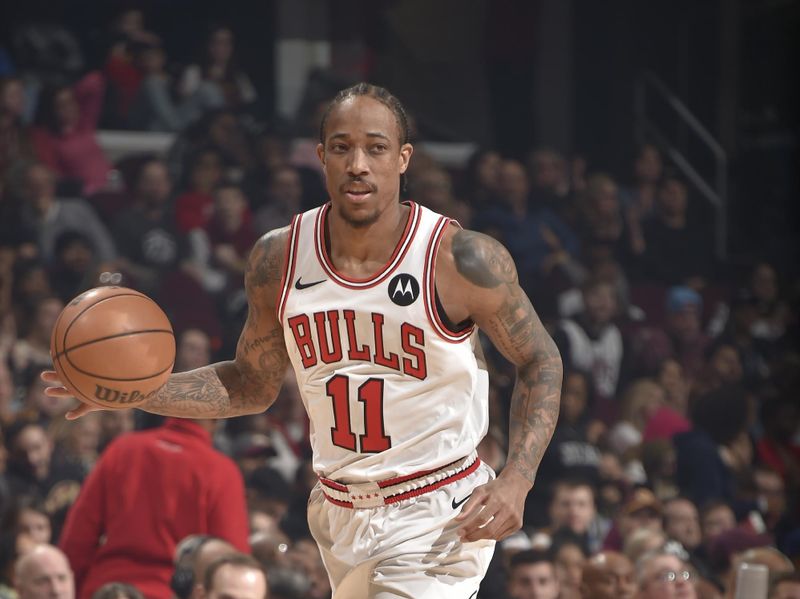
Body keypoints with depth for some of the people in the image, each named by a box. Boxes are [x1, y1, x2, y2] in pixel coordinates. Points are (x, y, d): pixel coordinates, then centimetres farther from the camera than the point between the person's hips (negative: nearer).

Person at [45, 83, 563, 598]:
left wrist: (516, 480, -15)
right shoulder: (280, 259, -1)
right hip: (339, 512, 5)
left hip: (439, 516, -5)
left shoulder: (463, 260, -14)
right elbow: (253, 385, 12)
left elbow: (540, 361, -2)